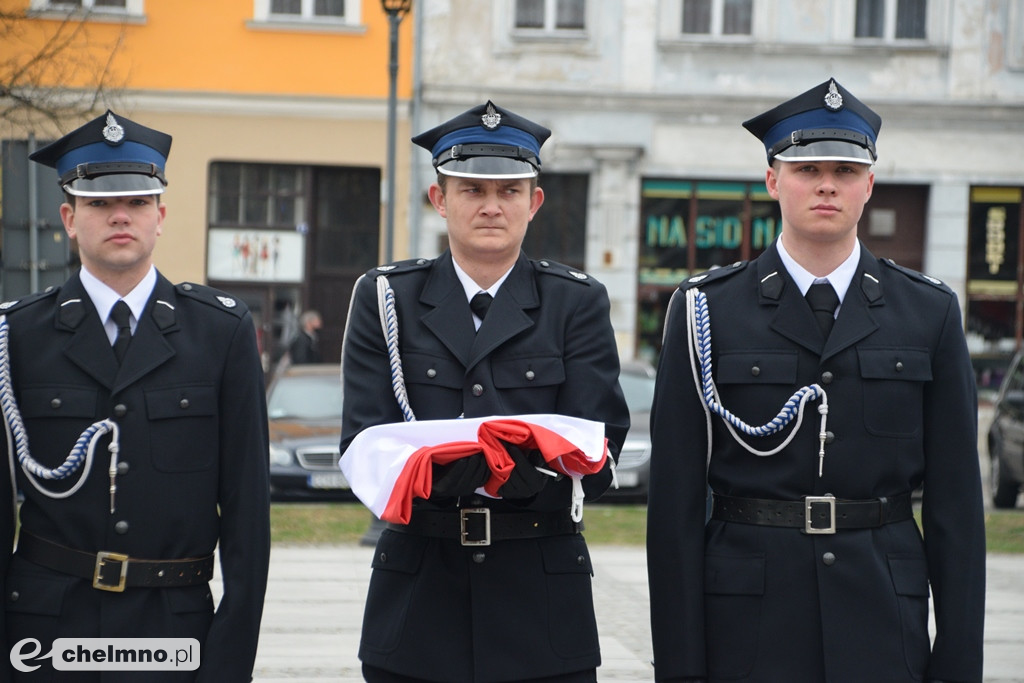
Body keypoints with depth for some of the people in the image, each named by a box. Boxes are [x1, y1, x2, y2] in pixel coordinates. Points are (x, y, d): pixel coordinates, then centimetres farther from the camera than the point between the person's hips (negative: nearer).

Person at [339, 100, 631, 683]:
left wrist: (507, 470, -28)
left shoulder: (578, 302, 4)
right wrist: (437, 466, -27)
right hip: (418, 586, 0)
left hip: (542, 595, 0)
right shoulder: (386, 299, 6)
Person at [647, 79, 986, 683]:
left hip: (882, 625, 1)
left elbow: (956, 499, 5)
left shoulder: (930, 312, 6)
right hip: (748, 623, -1)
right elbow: (676, 499, -1)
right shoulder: (706, 310, 2)